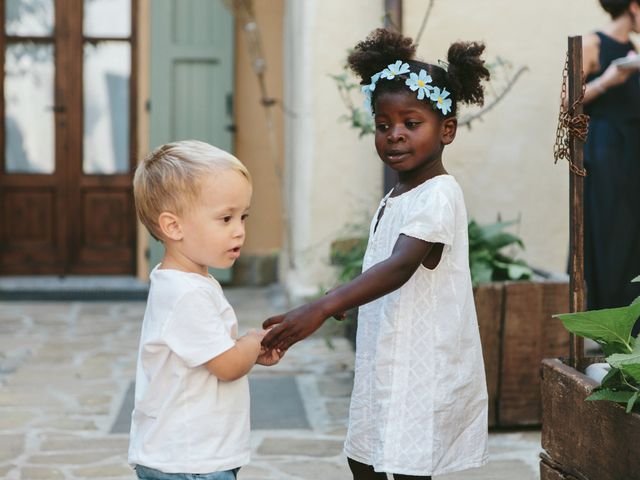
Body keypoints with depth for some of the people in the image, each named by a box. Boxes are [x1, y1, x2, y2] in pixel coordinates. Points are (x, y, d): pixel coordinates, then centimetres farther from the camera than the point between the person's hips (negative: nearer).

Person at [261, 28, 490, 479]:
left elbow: (400, 265, -33)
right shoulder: (395, 198, 12)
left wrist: (322, 308, -44)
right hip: (386, 364, 10)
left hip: (423, 369, -10)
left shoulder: (439, 195, -18)